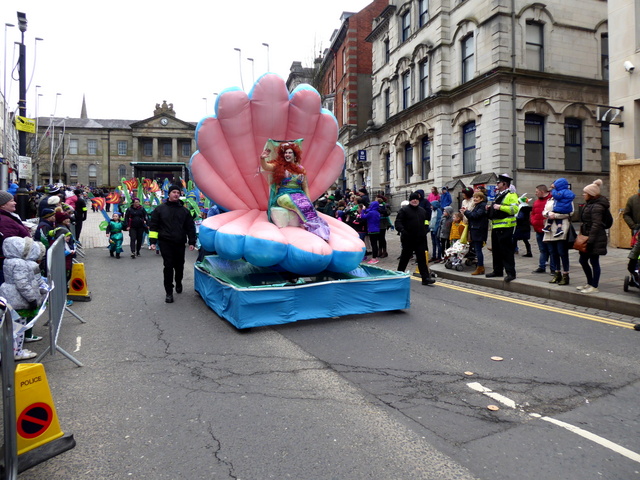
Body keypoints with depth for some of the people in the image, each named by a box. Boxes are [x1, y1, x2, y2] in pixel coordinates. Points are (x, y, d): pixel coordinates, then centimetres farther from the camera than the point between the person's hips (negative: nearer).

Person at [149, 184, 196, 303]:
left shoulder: (184, 210, 10)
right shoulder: (160, 209, 5)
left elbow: (190, 227, 11)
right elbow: (153, 225, 4)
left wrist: (192, 242, 5)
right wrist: (153, 241, -3)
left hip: (180, 244, 2)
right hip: (165, 243, -2)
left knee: (179, 265, 11)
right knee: (168, 266, -7)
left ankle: (178, 282, 39)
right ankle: (169, 292, 0)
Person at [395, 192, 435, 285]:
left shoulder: (422, 211, 15)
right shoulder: (404, 210, -3)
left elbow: (425, 222, 26)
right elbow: (398, 222, -10)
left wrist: (425, 232, 16)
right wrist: (402, 230, -28)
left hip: (420, 239, 4)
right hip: (408, 239, -4)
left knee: (422, 259, 0)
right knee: (405, 258, 8)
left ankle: (425, 278, -2)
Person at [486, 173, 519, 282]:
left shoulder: (511, 195, -8)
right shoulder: (498, 195, 21)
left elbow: (515, 209, -21)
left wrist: (500, 207, -22)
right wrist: (490, 208, 13)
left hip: (505, 227, -10)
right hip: (496, 226, 10)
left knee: (506, 250, -8)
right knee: (496, 250, 14)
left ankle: (510, 273, -3)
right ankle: (498, 271, 24)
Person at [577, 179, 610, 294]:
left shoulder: (597, 207, -16)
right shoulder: (589, 204, 14)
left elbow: (596, 225, -21)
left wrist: (590, 240, -23)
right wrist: (583, 236, 18)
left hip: (595, 238, -10)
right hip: (587, 236, 10)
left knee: (594, 262, -2)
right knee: (583, 260, 15)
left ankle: (594, 287, 6)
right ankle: (590, 283, 27)